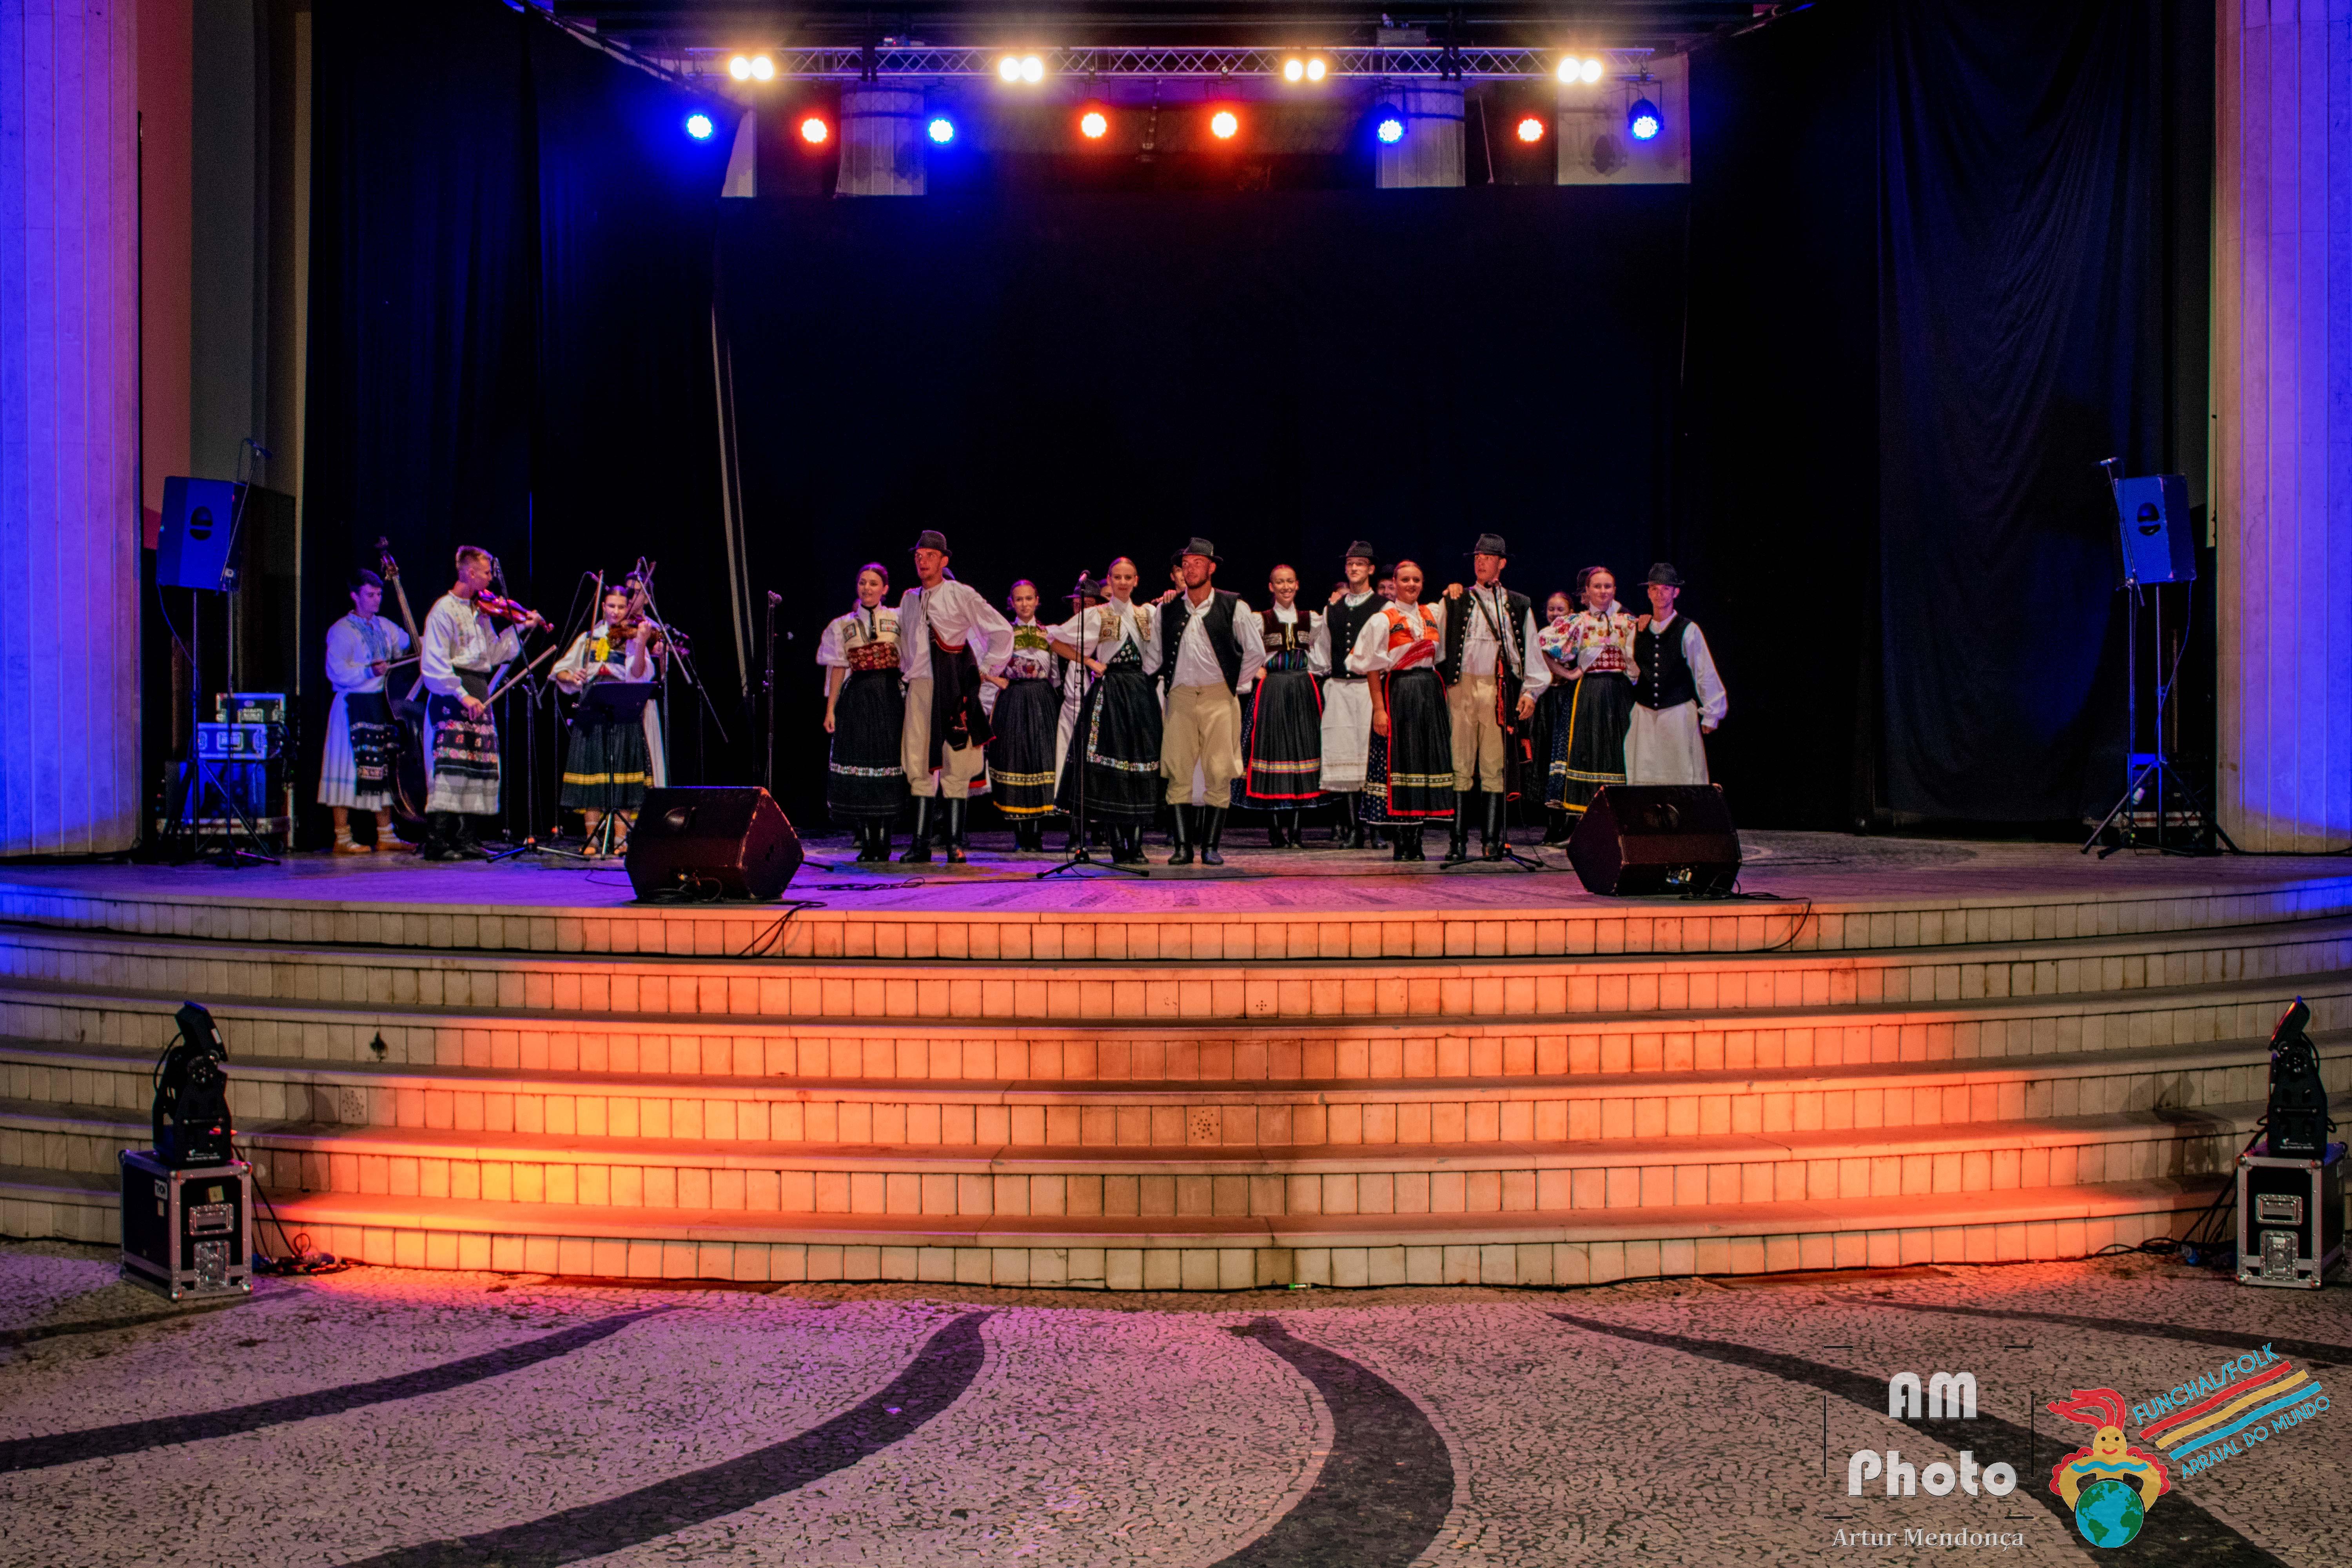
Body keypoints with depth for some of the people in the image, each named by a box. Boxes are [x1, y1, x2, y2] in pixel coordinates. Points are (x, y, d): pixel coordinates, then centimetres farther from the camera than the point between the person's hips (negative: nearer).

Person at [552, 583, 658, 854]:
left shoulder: (631, 637, 5)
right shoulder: (589, 638, 14)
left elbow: (637, 674, -12)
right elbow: (560, 671, 16)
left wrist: (641, 643, -26)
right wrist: (571, 676, -7)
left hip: (624, 715, -3)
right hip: (591, 715, 3)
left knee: (623, 776, -6)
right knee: (592, 773, -1)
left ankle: (621, 839, -2)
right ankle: (592, 839, 3)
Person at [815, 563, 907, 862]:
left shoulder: (898, 620, 7)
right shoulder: (842, 625, 9)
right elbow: (838, 669, 7)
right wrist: (830, 710, 2)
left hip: (891, 697, -1)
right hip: (857, 700, 1)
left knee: (888, 762, -3)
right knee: (859, 762, -4)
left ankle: (883, 842, 3)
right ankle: (867, 841, 1)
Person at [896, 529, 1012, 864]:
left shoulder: (962, 596, 0)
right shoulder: (909, 600, 14)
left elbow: (1002, 631, 3)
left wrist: (987, 669, 2)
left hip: (955, 686, -4)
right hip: (920, 686, 4)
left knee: (955, 765, -3)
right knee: (918, 765, 1)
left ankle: (956, 842, 0)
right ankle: (921, 842, 4)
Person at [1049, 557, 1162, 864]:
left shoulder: (1146, 614, 11)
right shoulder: (1096, 615, 1)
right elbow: (1057, 641, 2)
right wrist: (1089, 662, -4)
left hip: (1140, 693, 4)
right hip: (1109, 694, -3)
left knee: (1140, 763, 0)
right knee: (1112, 768, -6)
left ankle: (1136, 844, 5)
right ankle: (1119, 845, -2)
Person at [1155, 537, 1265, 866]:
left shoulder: (1233, 607, 0)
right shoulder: (1168, 609, 8)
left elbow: (1256, 653, 4)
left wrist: (1233, 684, 5)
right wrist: (1165, 683, 12)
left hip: (1219, 697, -2)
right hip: (1180, 697, 2)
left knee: (1220, 774, -5)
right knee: (1177, 774, -4)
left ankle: (1210, 846, 1)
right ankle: (1183, 846, -1)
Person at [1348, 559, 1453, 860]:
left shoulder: (1433, 615, 12)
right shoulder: (1383, 620, -2)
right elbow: (1373, 668, -4)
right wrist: (1379, 709, -13)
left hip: (1430, 691, 5)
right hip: (1399, 692, -5)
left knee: (1428, 757, 2)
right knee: (1401, 758, -5)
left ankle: (1416, 841, 7)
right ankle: (1402, 843, -2)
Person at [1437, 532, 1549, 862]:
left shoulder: (1519, 607, 13)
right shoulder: (1456, 602, 13)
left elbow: (1531, 653, 11)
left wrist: (1530, 691, 2)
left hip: (1500, 691, 0)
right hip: (1462, 688, 0)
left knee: (1495, 767, -2)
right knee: (1460, 766, -3)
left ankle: (1492, 840, 2)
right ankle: (1458, 841, -2)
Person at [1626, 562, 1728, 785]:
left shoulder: (1688, 631, -2)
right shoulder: (1639, 631, 8)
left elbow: (1705, 674, 0)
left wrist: (1710, 715, 1)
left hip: (1679, 715, -3)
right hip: (1644, 715, 3)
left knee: (1682, 775, -3)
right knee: (1644, 778, 0)